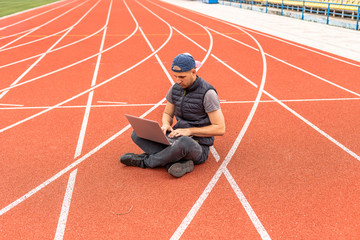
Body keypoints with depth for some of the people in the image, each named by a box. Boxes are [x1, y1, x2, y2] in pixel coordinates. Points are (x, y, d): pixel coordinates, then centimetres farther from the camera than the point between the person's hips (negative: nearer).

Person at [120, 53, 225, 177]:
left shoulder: (208, 93, -16)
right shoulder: (175, 88, 4)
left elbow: (220, 129, -17)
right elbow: (167, 114, 17)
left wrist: (189, 131, -21)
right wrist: (166, 125, -8)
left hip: (198, 147, -7)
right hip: (176, 138, 7)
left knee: (183, 143, -43)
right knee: (137, 133, -11)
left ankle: (145, 161, -15)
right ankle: (177, 162, -25)